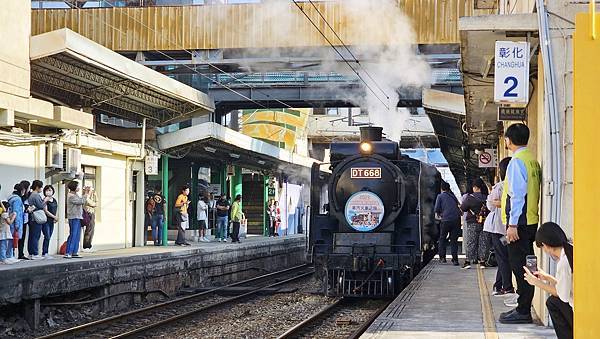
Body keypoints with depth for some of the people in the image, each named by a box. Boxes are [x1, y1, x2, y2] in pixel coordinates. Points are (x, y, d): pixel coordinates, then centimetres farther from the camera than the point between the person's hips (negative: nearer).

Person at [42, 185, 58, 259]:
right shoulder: (45, 200, -8)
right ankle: (44, 253, -8)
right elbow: (46, 211, -14)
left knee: (49, 238, 7)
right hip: (46, 220, -7)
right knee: (47, 237, -11)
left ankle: (45, 253, 9)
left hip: (52, 221, 7)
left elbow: (56, 209, 19)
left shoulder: (54, 200, 13)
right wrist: (54, 216, -10)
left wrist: (56, 217, 2)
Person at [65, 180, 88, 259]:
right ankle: (68, 253, -9)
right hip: (73, 218, -10)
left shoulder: (75, 195, 17)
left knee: (77, 236, 9)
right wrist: (85, 194, -7)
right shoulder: (71, 196, -13)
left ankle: (74, 252, 12)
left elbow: (82, 203, 15)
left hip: (78, 217, 10)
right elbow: (81, 201, -18)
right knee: (73, 235, -10)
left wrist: (84, 194, 9)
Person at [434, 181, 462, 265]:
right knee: (454, 240, 7)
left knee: (442, 239, 15)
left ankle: (442, 257, 14)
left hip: (446, 220, -3)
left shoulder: (440, 196, 6)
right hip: (456, 220, 3)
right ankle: (455, 259, 0)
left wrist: (439, 214, 19)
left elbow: (437, 209, 0)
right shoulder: (453, 196, 19)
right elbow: (459, 207, 14)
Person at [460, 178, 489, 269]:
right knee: (483, 242, 8)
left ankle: (468, 261, -2)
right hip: (485, 223, 3)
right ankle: (482, 259, 9)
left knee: (471, 242, 1)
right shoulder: (487, 197, -1)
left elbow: (463, 208, -4)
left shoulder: (470, 197, -12)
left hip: (473, 223, -3)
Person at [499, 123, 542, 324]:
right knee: (525, 266, 12)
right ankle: (523, 309, 17)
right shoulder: (533, 160, 15)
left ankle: (523, 312, -3)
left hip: (519, 223, -9)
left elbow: (517, 194, -18)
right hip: (531, 221, 9)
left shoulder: (517, 161, -12)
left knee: (519, 266, -6)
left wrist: (512, 224, -19)